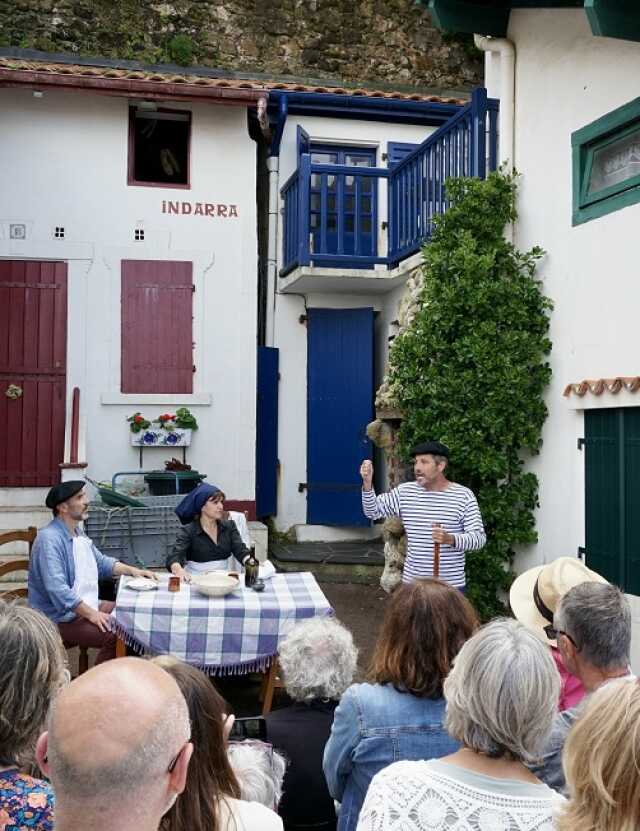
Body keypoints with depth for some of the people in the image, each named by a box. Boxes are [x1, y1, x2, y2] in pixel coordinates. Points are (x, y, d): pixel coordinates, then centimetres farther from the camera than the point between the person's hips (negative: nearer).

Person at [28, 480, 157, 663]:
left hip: (87, 606, 10)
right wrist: (91, 614, -27)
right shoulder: (49, 539, -20)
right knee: (117, 637, -27)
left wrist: (132, 570, 8)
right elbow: (57, 589, -29)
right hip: (61, 618, -10)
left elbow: (101, 563, 23)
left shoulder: (77, 533, 11)